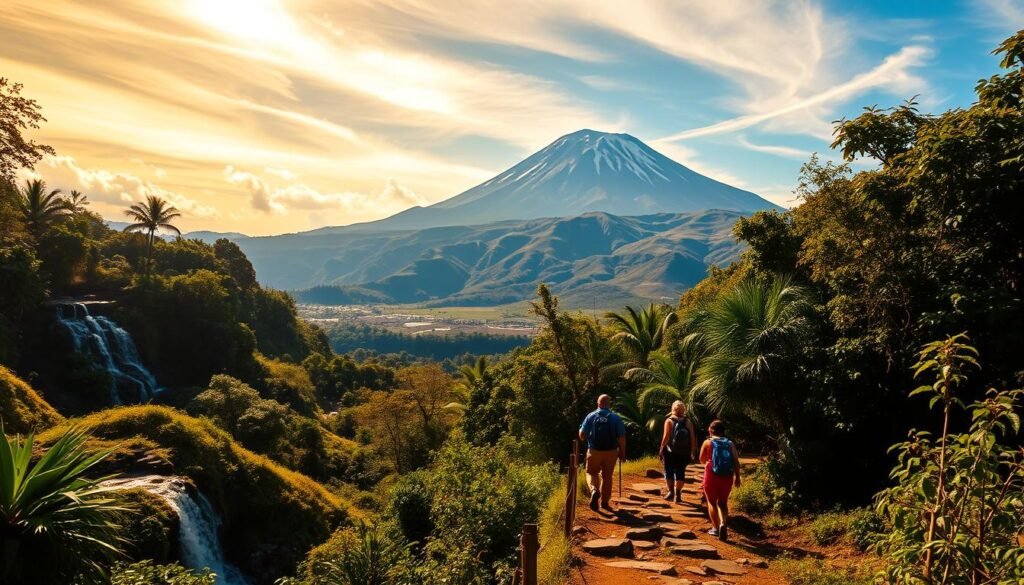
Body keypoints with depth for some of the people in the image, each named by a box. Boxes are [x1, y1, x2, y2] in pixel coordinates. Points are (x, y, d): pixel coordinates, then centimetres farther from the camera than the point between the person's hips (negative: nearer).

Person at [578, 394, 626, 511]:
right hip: (611, 452, 1)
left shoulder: (591, 416, -4)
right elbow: (622, 437, -7)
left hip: (594, 451, -1)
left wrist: (588, 437, 21)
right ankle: (605, 502, 21)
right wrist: (622, 453, 4)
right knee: (607, 477, 16)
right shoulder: (616, 418, -4)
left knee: (592, 473, 15)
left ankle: (594, 490, -14)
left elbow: (582, 435, -2)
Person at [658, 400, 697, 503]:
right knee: (680, 472, 9)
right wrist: (692, 452, 4)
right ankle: (678, 494, 6)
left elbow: (666, 436, -14)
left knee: (669, 471, 13)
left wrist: (661, 448, -3)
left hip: (671, 452, -2)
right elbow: (693, 438, -4)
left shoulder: (669, 421, -7)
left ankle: (671, 492, 18)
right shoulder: (688, 422, -1)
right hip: (684, 453, 2)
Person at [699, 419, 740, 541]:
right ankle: (723, 523, -6)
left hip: (712, 475, -2)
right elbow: (736, 461, -2)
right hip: (727, 477, 3)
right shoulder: (730, 444, 5)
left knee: (712, 502, 12)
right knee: (723, 502, 16)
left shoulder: (708, 442, -1)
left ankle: (715, 528, 7)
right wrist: (737, 476, 4)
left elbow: (702, 459, 5)